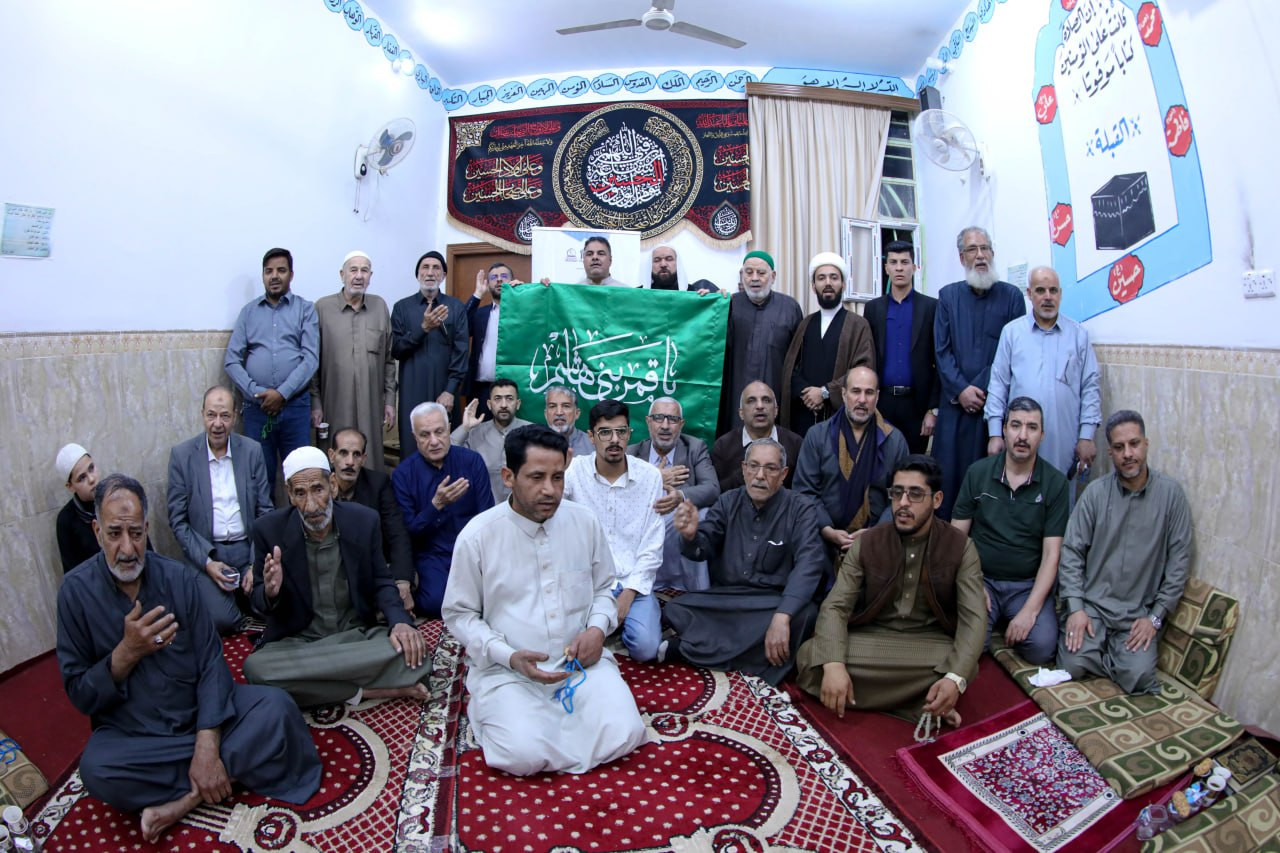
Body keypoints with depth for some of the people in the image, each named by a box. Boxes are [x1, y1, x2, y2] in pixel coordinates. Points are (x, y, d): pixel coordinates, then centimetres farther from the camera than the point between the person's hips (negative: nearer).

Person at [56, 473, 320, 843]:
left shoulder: (176, 576, -5)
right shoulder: (77, 591, -8)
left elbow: (210, 661, -9)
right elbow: (79, 694, -5)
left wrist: (207, 746, -19)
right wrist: (127, 652, -23)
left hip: (201, 711, 1)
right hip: (132, 733, -1)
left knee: (275, 707, -23)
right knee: (95, 769, -33)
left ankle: (184, 799, -15)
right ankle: (212, 784, -14)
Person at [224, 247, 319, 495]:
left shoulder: (305, 309, 6)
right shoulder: (249, 311, 12)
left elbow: (311, 358, -4)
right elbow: (231, 361, 7)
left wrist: (282, 393, -11)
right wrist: (256, 393, -7)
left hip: (295, 405, -2)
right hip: (256, 406, 2)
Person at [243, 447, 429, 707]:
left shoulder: (364, 520, -4)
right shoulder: (269, 529, -6)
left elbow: (381, 582, 5)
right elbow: (259, 601, 5)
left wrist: (400, 622, -16)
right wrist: (270, 592, -22)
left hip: (358, 634, 0)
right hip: (296, 641, 1)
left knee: (411, 652, -29)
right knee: (256, 667, -33)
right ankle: (366, 690, -21)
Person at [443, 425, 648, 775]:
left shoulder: (585, 522, 1)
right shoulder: (477, 536, -8)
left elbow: (603, 588, 15)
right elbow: (459, 614, 0)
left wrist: (597, 627, -8)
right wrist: (510, 656, -16)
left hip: (580, 660, 3)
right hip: (507, 668, -2)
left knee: (622, 734, -20)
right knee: (523, 754, -27)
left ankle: (554, 712, 7)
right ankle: (503, 710, 5)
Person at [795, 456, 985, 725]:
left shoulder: (960, 547, -5)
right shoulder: (867, 544, -4)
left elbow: (973, 618, -13)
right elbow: (835, 606, -10)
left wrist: (956, 679, -32)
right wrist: (833, 665, -30)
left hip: (929, 642, -2)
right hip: (870, 639, 2)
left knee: (961, 669, -37)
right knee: (809, 656, -27)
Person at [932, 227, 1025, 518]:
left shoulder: (1011, 296, 4)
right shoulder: (948, 295, 9)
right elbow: (942, 350, 4)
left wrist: (981, 389, -9)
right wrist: (961, 389, -7)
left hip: (997, 402, -1)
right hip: (955, 402, 1)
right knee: (949, 472, 2)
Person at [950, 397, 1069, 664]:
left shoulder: (1055, 483, -2)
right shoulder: (978, 472, 0)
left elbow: (1051, 553, -6)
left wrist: (1030, 610, -15)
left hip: (1029, 585, 0)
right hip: (981, 580, 0)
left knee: (1041, 647, -25)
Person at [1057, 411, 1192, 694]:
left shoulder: (1170, 493, -1)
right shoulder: (1096, 492, -1)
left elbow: (1179, 560, -1)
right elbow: (1071, 551, -2)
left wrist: (1156, 617, -6)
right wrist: (1075, 608, -11)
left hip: (1139, 612, 0)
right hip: (1090, 604, 0)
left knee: (1136, 676, -19)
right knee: (1073, 665, -19)